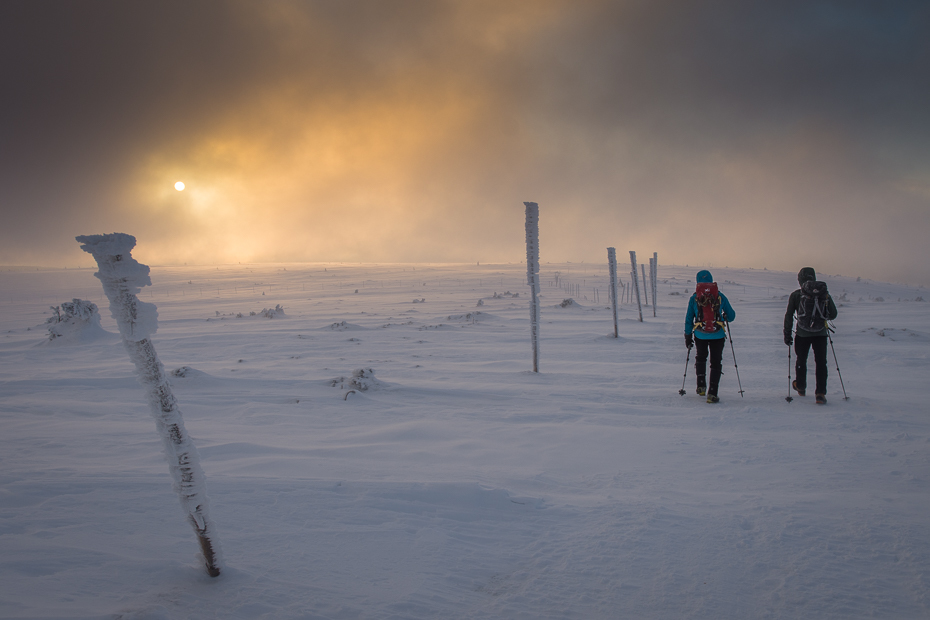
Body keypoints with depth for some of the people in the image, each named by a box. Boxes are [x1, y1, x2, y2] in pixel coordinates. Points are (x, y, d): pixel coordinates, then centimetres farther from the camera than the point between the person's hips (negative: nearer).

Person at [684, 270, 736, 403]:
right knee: (716, 362, 7)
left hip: (700, 335, 1)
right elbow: (731, 315, 6)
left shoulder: (694, 297, -1)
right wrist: (725, 318, 29)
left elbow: (689, 318, 1)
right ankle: (712, 393, -2)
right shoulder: (720, 296, -1)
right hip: (718, 335, -1)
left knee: (701, 358, 26)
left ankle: (701, 386, 19)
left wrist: (688, 336, 10)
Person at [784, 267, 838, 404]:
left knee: (801, 361, 15)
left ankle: (800, 387, 30)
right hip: (820, 333, 0)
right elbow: (833, 315, 1)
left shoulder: (795, 295, -3)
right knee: (821, 362, -1)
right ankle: (820, 393, -5)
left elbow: (789, 316, -1)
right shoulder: (824, 294, -3)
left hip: (802, 334, 0)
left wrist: (787, 334, 3)